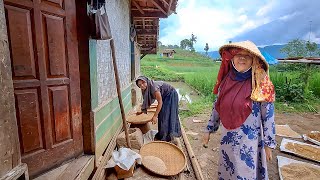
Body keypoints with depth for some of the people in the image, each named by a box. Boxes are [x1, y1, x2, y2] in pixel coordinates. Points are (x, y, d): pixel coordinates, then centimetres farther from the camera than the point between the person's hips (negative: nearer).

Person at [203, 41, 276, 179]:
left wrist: (269, 144, -4)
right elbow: (217, 107, 6)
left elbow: (268, 116, -8)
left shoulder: (261, 84, -14)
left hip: (249, 142, -4)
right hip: (227, 139, 4)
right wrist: (209, 129, 10)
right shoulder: (226, 80, -2)